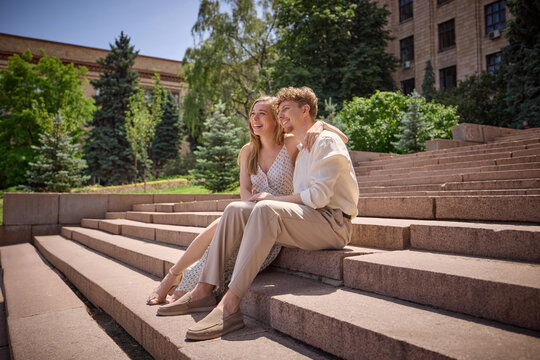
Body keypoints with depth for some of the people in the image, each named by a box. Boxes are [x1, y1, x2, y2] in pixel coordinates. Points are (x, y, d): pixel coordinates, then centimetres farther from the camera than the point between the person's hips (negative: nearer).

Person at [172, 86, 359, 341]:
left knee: (265, 209, -35)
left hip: (333, 222, -8)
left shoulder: (326, 141, -4)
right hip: (309, 220, 9)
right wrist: (270, 200, 3)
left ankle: (230, 305, -37)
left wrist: (272, 198, -7)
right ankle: (204, 291, -13)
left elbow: (318, 196, -15)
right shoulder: (302, 152, 26)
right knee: (235, 209, -7)